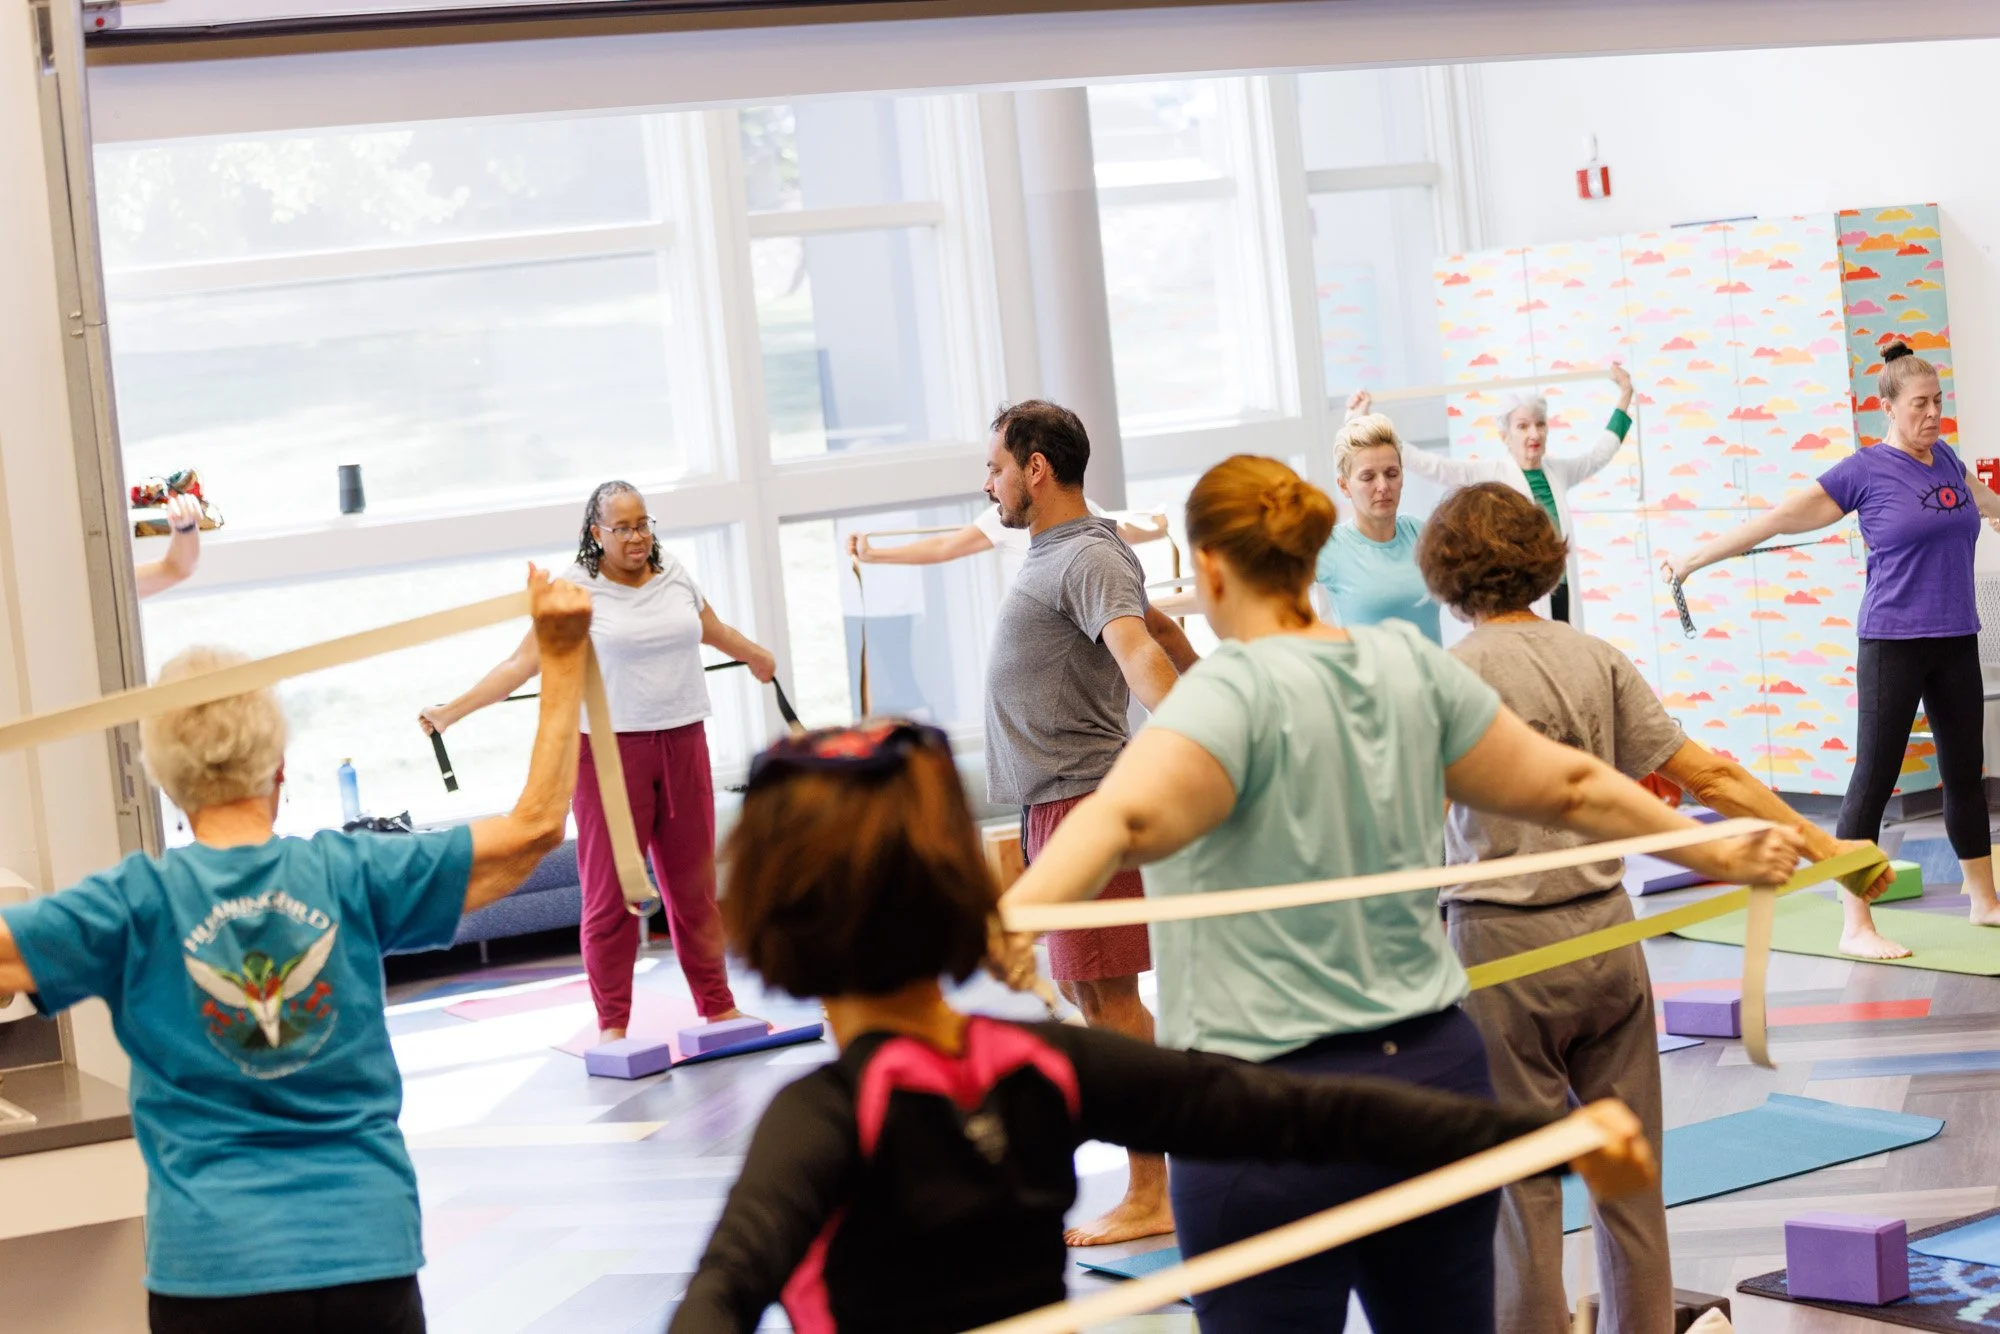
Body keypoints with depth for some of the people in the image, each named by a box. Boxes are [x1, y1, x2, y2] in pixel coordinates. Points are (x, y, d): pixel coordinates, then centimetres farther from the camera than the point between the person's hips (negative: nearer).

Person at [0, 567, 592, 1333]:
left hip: (213, 1269, -1)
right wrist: (561, 660, 6)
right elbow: (535, 826, 1)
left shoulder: (138, 903, -6)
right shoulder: (351, 875, -2)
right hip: (370, 1249, 1)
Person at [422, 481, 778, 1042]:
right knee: (610, 889, -2)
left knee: (694, 881, 8)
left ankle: (718, 1005, 19)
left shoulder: (675, 575, 9)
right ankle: (612, 1023, 7)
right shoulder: (575, 590, -5)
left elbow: (717, 631, 29)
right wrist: (453, 710, -19)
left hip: (683, 743, 4)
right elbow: (522, 663, -9)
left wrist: (757, 656, 46)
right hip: (612, 749, -4)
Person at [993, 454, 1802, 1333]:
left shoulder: (1236, 689, -14)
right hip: (1437, 1071, 7)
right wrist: (1718, 854, 27)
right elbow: (1567, 787, 14)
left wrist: (1010, 915, -49)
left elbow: (1124, 817, -34)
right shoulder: (1410, 666, 6)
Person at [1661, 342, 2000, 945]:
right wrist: (1693, 559, -6)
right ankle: (1855, 925, -1)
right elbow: (1777, 518, -7)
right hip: (1893, 642, -6)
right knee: (1874, 775, -5)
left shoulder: (1945, 460, 9)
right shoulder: (1865, 471, -8)